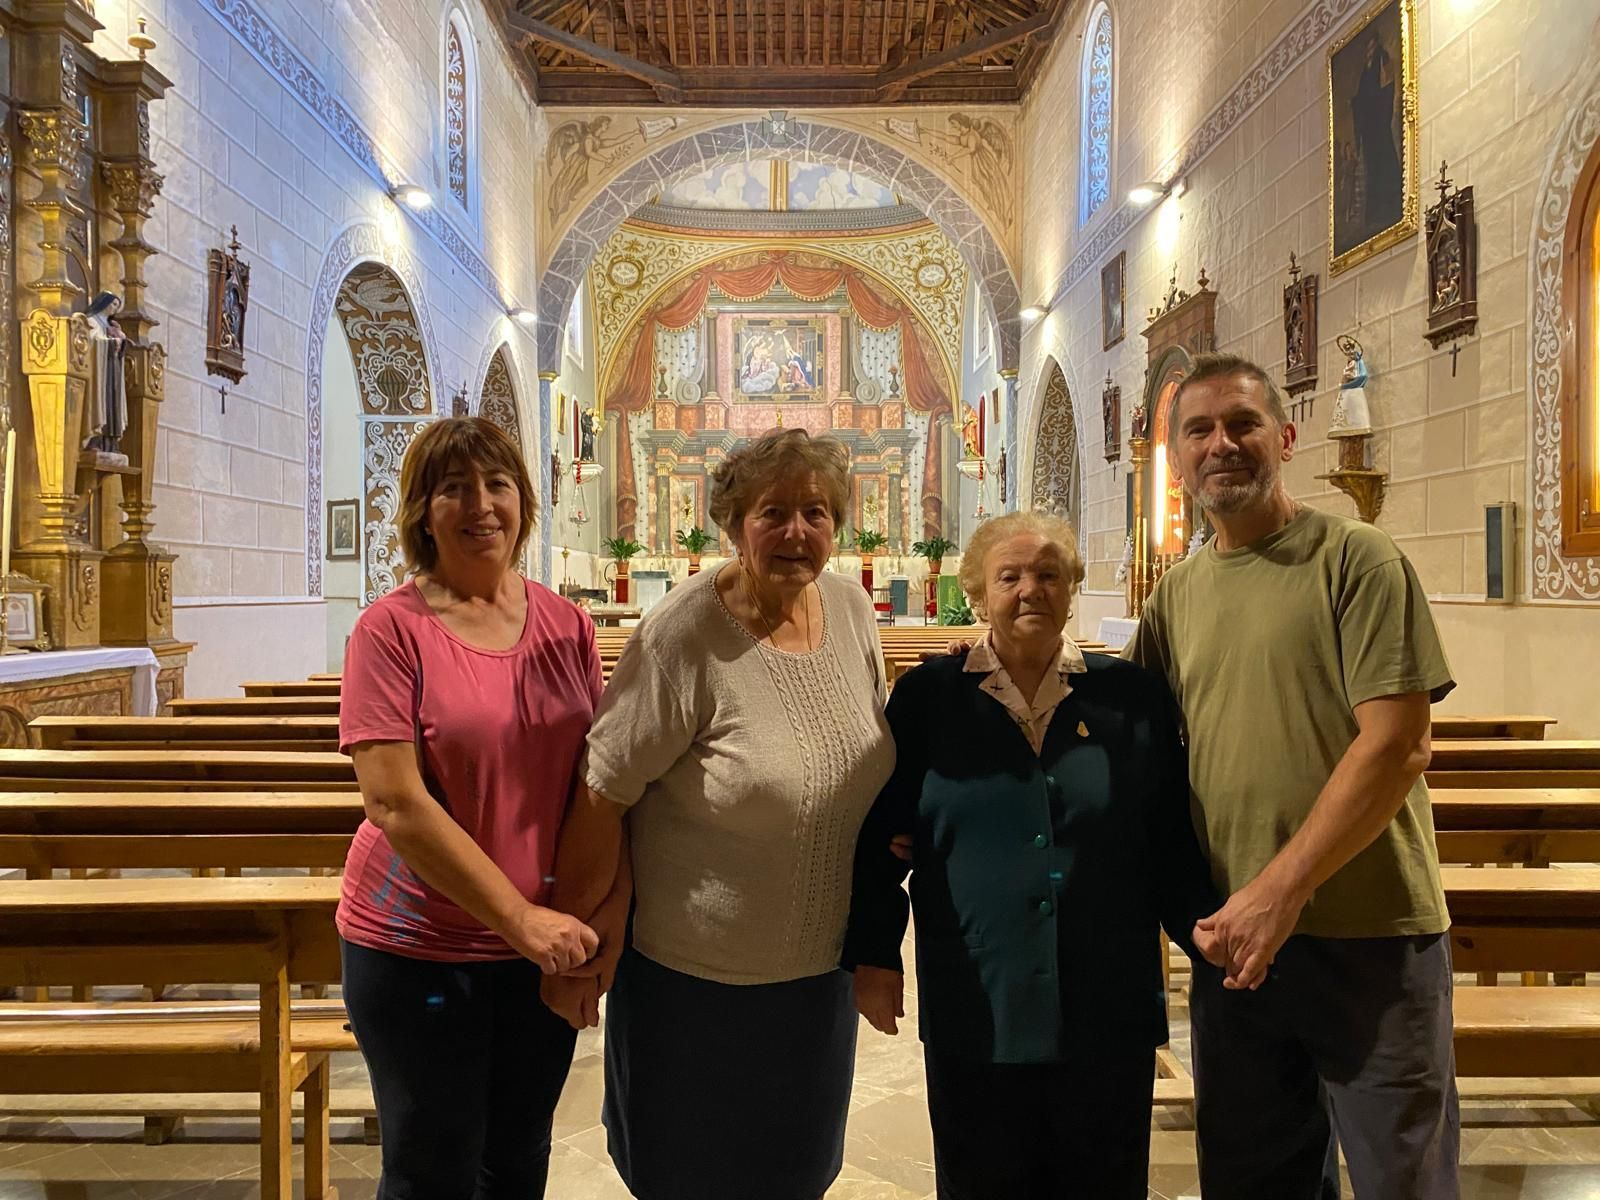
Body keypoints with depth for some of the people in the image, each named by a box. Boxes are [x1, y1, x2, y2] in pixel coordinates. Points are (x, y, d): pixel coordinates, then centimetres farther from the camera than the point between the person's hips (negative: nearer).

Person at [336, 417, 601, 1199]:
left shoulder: (567, 626, 1)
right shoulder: (392, 628, -12)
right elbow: (394, 802, -19)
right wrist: (518, 917, -21)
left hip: (545, 945, 4)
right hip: (419, 949, -4)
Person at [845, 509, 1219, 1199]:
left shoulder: (1132, 697, 3)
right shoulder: (928, 697, 0)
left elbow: (1173, 840, 4)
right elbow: (880, 838, 2)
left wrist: (1204, 923, -10)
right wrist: (872, 954, -3)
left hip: (1109, 1018, 1)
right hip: (976, 1020, -1)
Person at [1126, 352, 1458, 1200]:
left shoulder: (1356, 560, -8)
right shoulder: (1176, 594, 9)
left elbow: (1397, 746, -16)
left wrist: (1281, 889, -19)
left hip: (1370, 937, -5)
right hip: (1233, 940, 5)